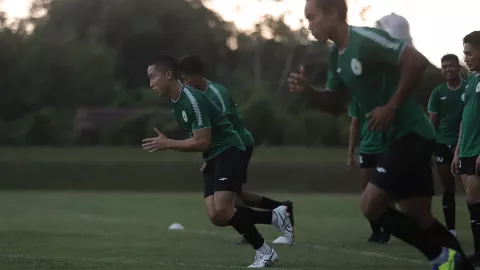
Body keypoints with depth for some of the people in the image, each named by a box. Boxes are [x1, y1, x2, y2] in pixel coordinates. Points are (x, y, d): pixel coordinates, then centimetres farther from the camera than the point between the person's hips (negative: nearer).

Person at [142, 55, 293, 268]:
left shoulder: (192, 99, -21)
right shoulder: (174, 102, 9)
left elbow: (202, 142, -24)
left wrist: (166, 144, -19)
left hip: (228, 151, -9)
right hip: (213, 157, 9)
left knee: (222, 211, -21)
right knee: (216, 216, -4)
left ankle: (264, 252, -6)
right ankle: (274, 216, 9)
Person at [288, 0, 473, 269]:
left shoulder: (367, 39, -18)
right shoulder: (338, 55, 11)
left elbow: (417, 61, -25)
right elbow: (334, 100, 20)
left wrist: (392, 107, -21)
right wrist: (308, 89, 0)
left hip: (411, 134, -10)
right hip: (398, 136, 10)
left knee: (371, 205, -13)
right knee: (419, 217, 11)